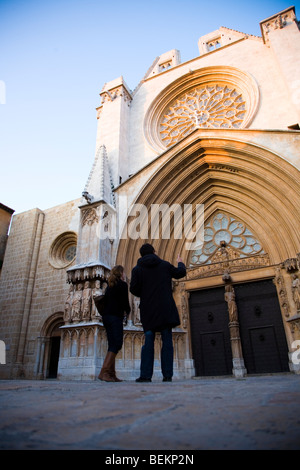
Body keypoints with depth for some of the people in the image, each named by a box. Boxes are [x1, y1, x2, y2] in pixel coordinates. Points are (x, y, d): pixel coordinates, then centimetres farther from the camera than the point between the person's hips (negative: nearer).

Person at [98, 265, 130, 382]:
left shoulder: (110, 286, 18)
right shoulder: (122, 284, -4)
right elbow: (125, 302, -10)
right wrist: (128, 312, 10)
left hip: (106, 316, 8)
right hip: (115, 317, -8)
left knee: (113, 345, 9)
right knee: (116, 344, -8)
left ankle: (111, 374, 9)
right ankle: (104, 372, -16)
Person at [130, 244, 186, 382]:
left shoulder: (137, 269, 3)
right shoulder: (165, 265, 6)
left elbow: (133, 289, -4)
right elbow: (181, 273, 19)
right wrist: (180, 263, 40)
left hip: (148, 310, 0)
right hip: (166, 309, 0)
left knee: (148, 342, 5)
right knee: (167, 341, 4)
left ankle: (146, 375, 2)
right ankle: (167, 374, 4)